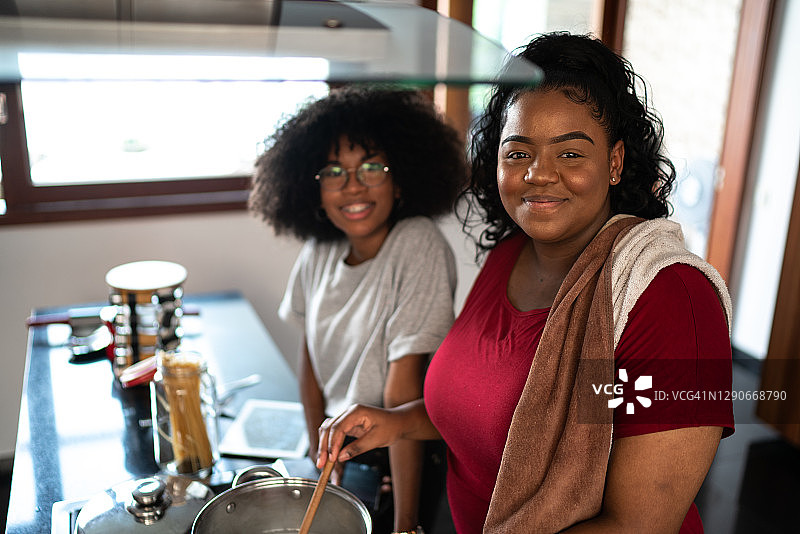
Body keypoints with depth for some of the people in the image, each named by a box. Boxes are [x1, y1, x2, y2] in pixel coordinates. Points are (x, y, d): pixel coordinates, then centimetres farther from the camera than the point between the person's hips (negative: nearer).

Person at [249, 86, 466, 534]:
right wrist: (322, 461, 2)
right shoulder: (319, 251, -7)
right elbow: (312, 354, 4)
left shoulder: (418, 248, -24)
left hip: (398, 462, -5)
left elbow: (403, 395, -27)